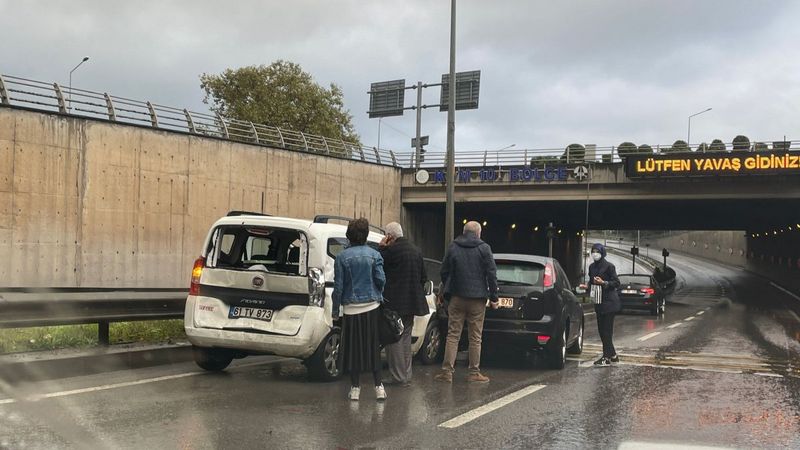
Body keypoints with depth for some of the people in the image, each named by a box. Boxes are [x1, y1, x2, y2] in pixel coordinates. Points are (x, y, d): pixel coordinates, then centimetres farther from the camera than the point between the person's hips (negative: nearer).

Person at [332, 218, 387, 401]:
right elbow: (381, 280, -5)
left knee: (353, 348, 7)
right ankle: (378, 387, 7)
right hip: (372, 307, 1)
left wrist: (335, 311, 4)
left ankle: (355, 388, 9)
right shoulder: (374, 255, -1)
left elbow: (338, 285, -2)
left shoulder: (343, 257, -3)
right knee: (373, 347, 8)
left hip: (351, 308, -1)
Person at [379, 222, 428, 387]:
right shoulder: (416, 250, 12)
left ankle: (398, 376, -3)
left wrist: (381, 247, -1)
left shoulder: (391, 250, -15)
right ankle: (406, 375, 20)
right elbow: (423, 277, 17)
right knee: (406, 337, 16)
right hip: (412, 302, 8)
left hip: (394, 303, -8)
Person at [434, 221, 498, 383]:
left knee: (453, 335, 4)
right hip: (477, 299, -2)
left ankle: (447, 371, -1)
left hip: (457, 297, 2)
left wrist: (448, 292, 20)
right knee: (475, 337, 4)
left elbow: (444, 271, 8)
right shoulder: (484, 248, -3)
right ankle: (474, 373, 7)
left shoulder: (453, 247, 4)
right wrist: (493, 298, -1)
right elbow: (491, 274, -6)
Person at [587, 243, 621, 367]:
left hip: (609, 302, -8)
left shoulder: (609, 266, -10)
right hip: (599, 302, 8)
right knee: (602, 330, 10)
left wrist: (603, 282, -22)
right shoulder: (592, 267, 11)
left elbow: (616, 283, -10)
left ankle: (606, 358, -4)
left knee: (606, 330, -7)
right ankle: (613, 355, 21)